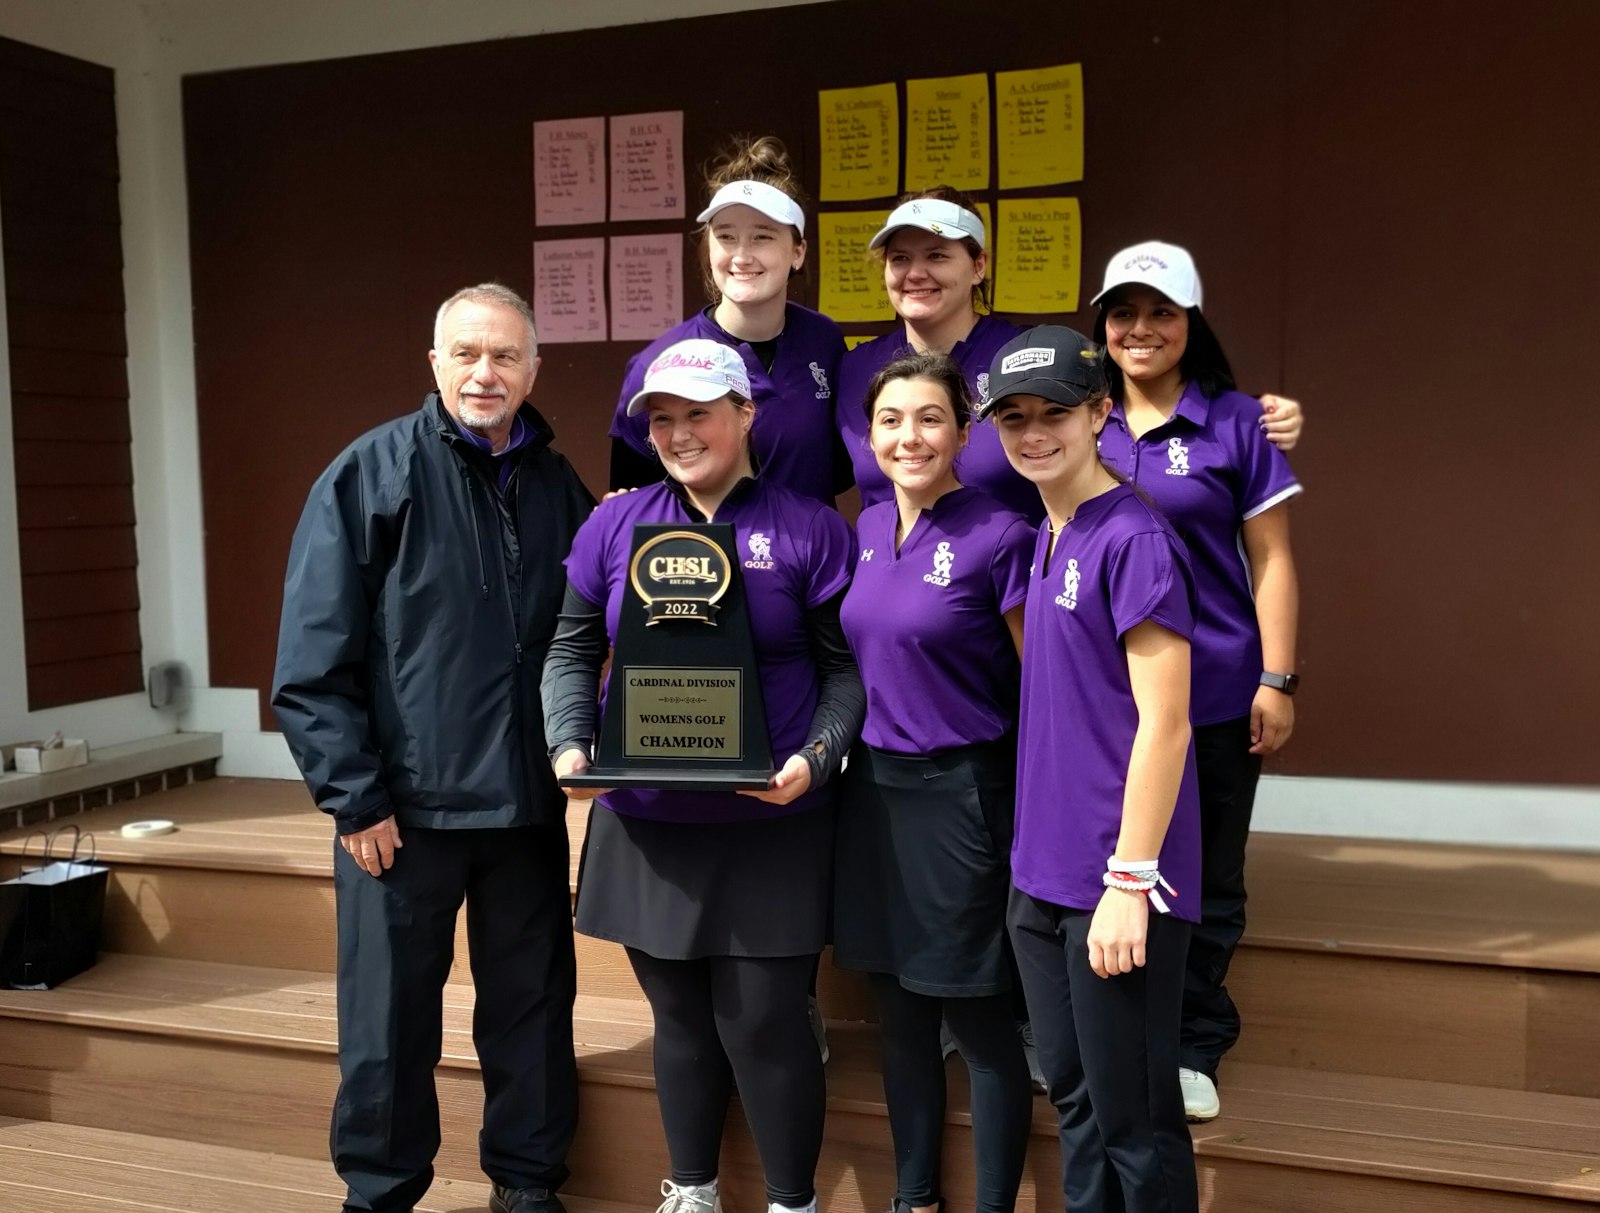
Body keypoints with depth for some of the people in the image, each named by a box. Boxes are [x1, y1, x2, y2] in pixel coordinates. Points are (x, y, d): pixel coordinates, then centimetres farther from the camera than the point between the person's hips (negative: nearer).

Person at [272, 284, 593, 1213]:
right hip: (403, 804, -3)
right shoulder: (373, 472, -6)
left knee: (533, 1009, 13)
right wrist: (354, 797, -12)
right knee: (390, 1022, 9)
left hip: (528, 805, 4)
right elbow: (313, 659, -9)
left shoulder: (560, 487, 7)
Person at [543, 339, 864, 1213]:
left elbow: (846, 670, -1)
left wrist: (815, 759, -17)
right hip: (645, 824, 3)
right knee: (680, 1015, 16)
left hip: (770, 827, -3)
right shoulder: (616, 523, 5)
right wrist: (569, 745, -7)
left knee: (763, 1023, 1)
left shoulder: (811, 530, -3)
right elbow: (571, 651, 9)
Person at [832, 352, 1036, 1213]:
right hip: (874, 786, 6)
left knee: (977, 1018, 5)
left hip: (962, 793, -6)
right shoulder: (867, 530, 7)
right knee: (899, 1008, 16)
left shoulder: (1000, 536, -12)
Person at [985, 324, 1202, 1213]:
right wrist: (1038, 857, 16)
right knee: (1075, 1098, 18)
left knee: (1134, 1118, 6)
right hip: (1042, 873, 8)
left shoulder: (1133, 541, -14)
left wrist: (1130, 881, -18)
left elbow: (1163, 723, -17)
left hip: (1113, 882, -8)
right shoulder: (1047, 539, 11)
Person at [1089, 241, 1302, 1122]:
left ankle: (1192, 1050, 24)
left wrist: (1277, 681, -6)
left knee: (1205, 880, 8)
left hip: (1213, 693, -2)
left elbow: (1270, 558, -1)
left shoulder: (1234, 423, -1)